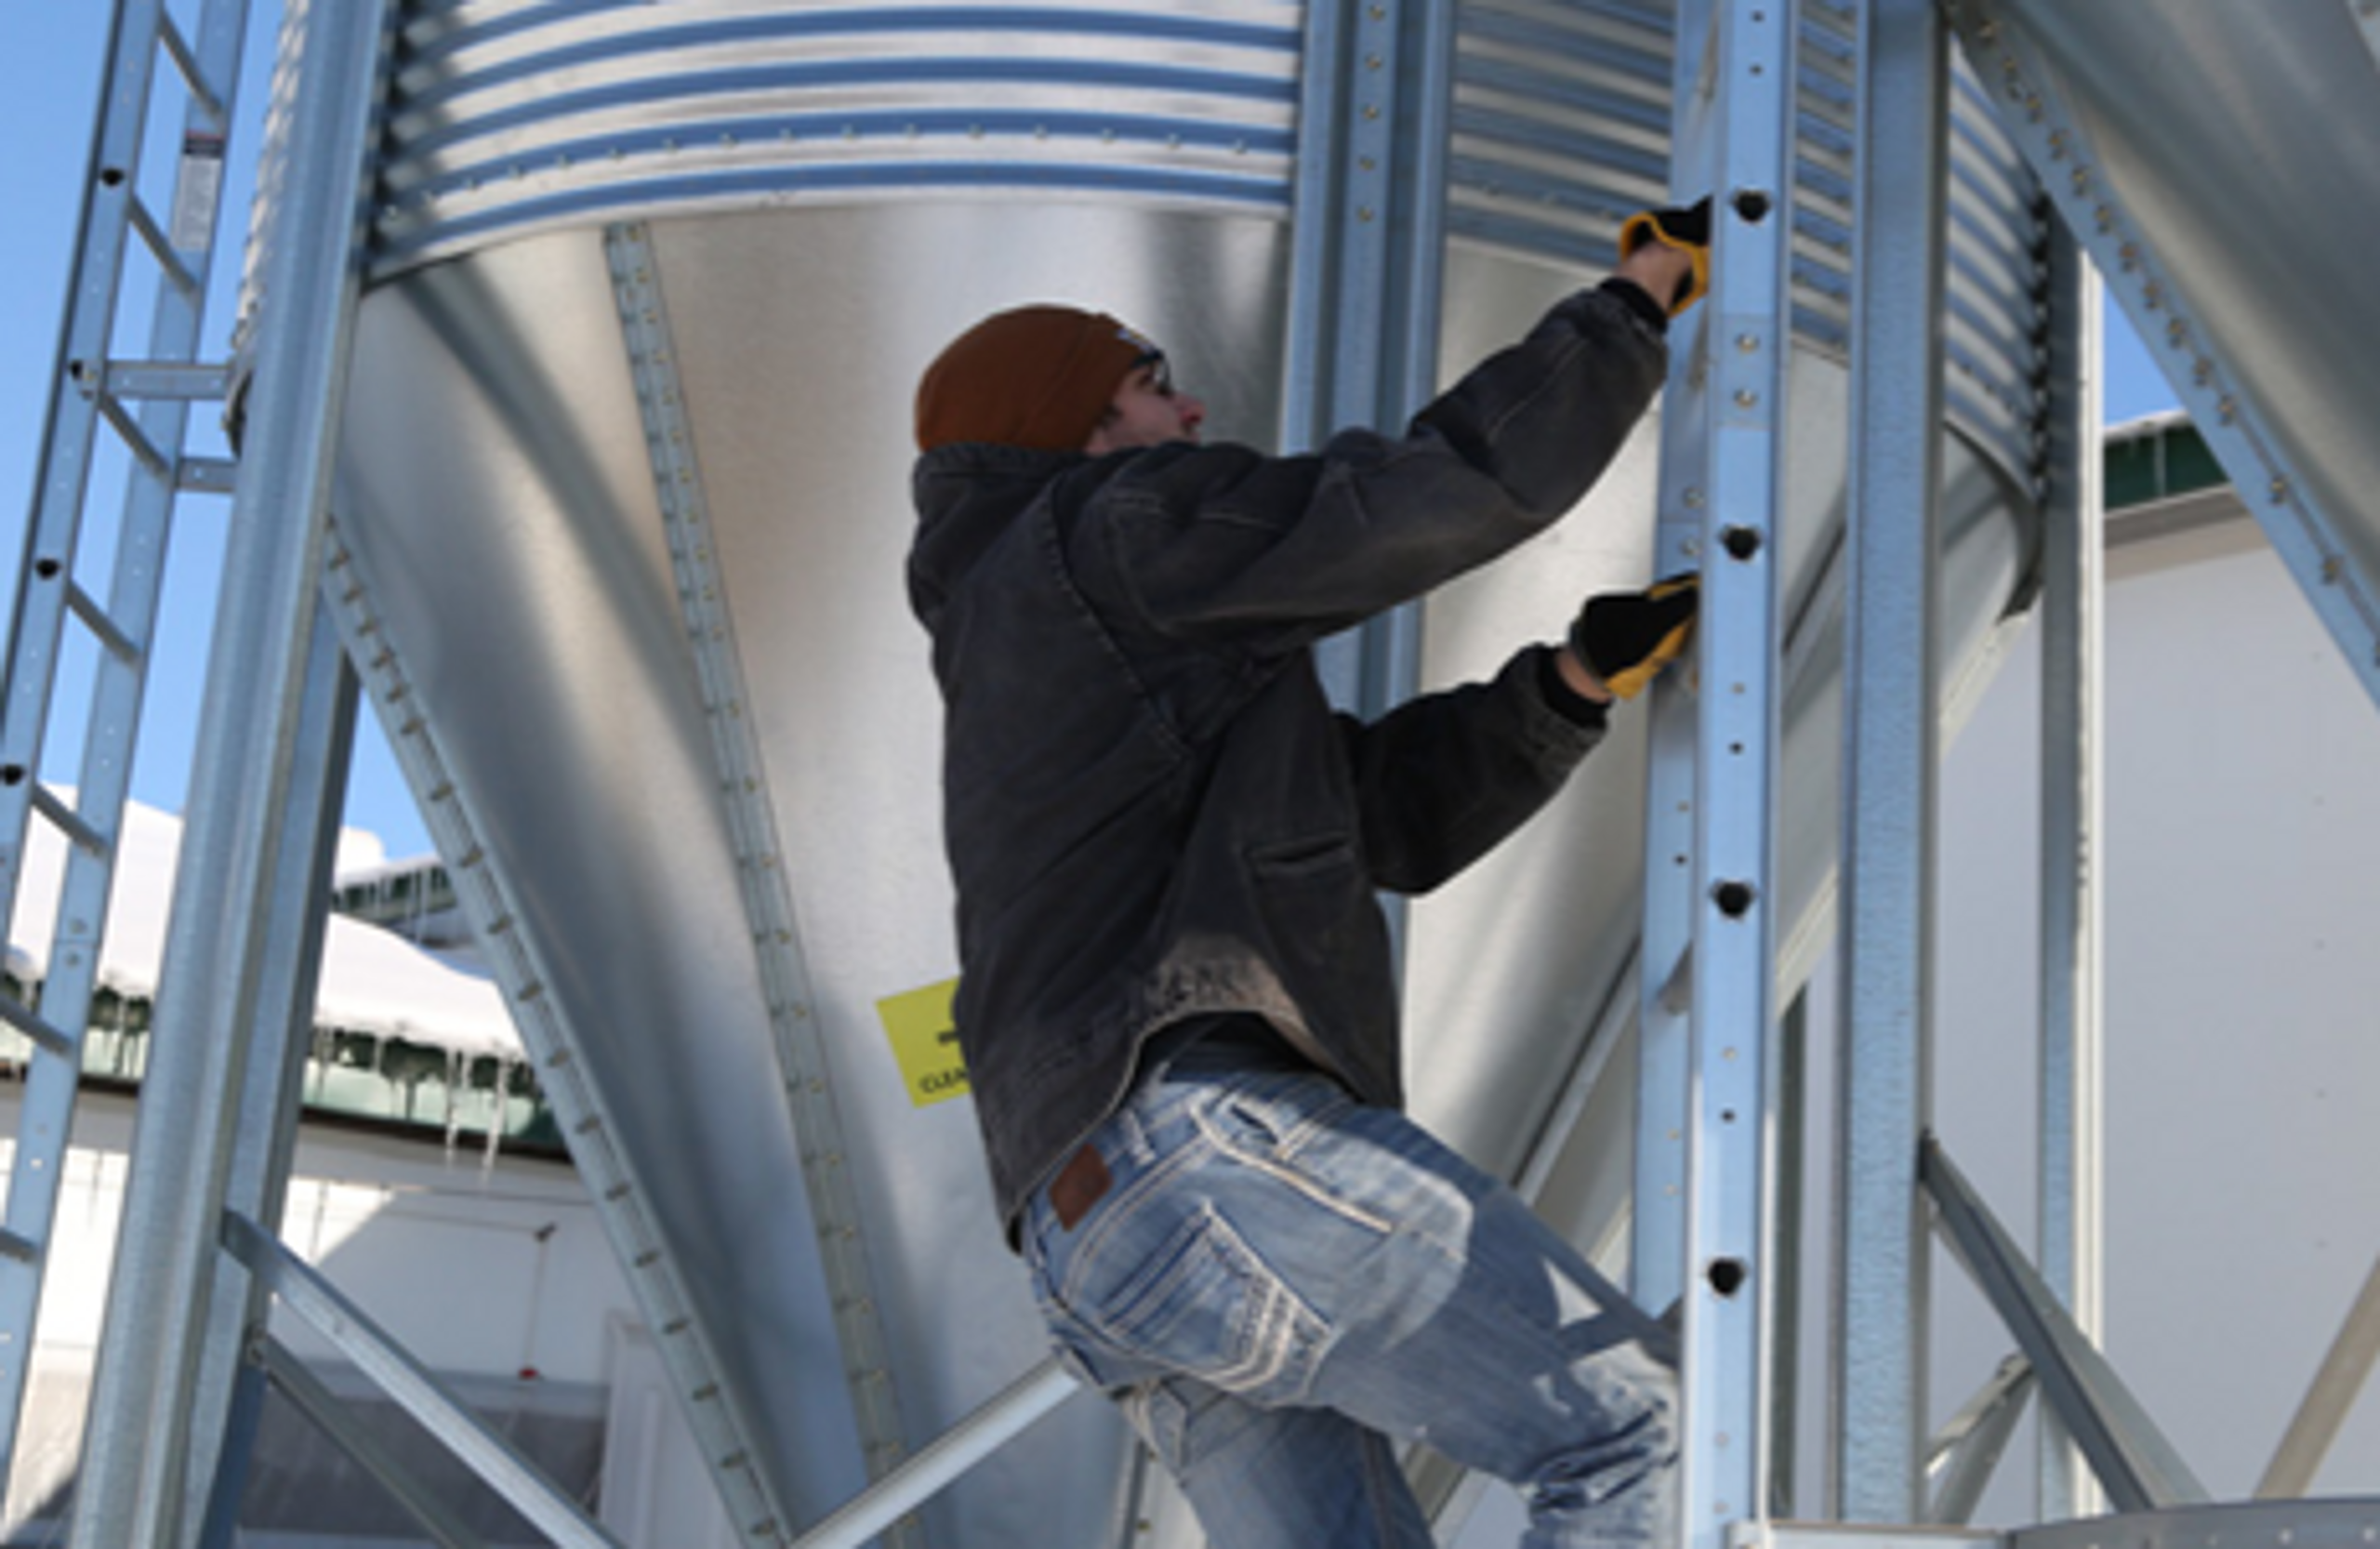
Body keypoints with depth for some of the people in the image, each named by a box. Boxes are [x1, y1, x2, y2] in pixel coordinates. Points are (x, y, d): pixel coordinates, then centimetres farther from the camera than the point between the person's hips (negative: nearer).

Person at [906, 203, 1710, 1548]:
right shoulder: (1122, 530, 7)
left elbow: (1399, 812, 27)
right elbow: (1447, 491, -3)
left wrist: (1584, 676, 14)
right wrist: (1649, 287, 9)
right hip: (1205, 1144, -10)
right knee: (1636, 1431, -9)